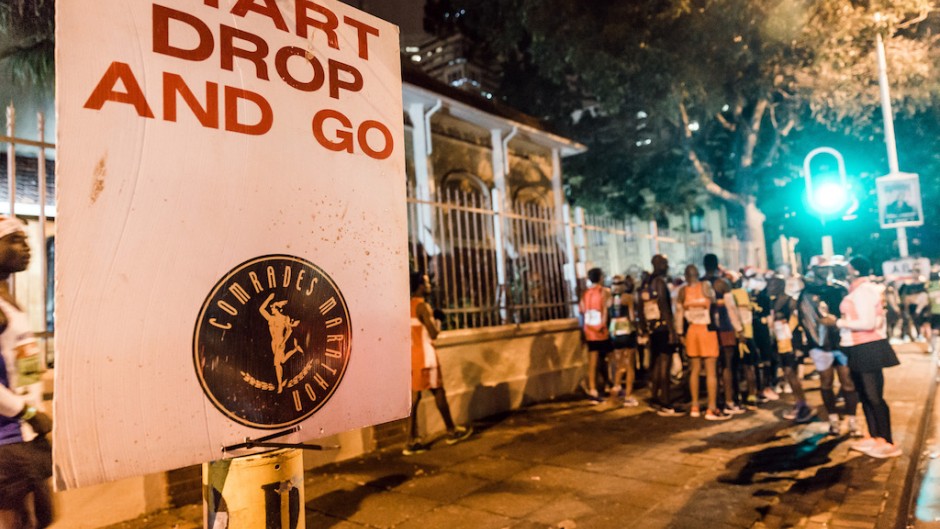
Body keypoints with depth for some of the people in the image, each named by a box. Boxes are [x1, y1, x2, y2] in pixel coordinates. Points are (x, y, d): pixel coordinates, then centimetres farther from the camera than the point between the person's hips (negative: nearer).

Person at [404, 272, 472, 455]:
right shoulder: (422, 306, -14)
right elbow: (433, 334, -17)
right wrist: (437, 323, 3)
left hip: (412, 356, 8)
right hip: (424, 356, -7)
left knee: (414, 397, 6)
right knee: (438, 392, 6)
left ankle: (412, 442, 6)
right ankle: (452, 431, 20)